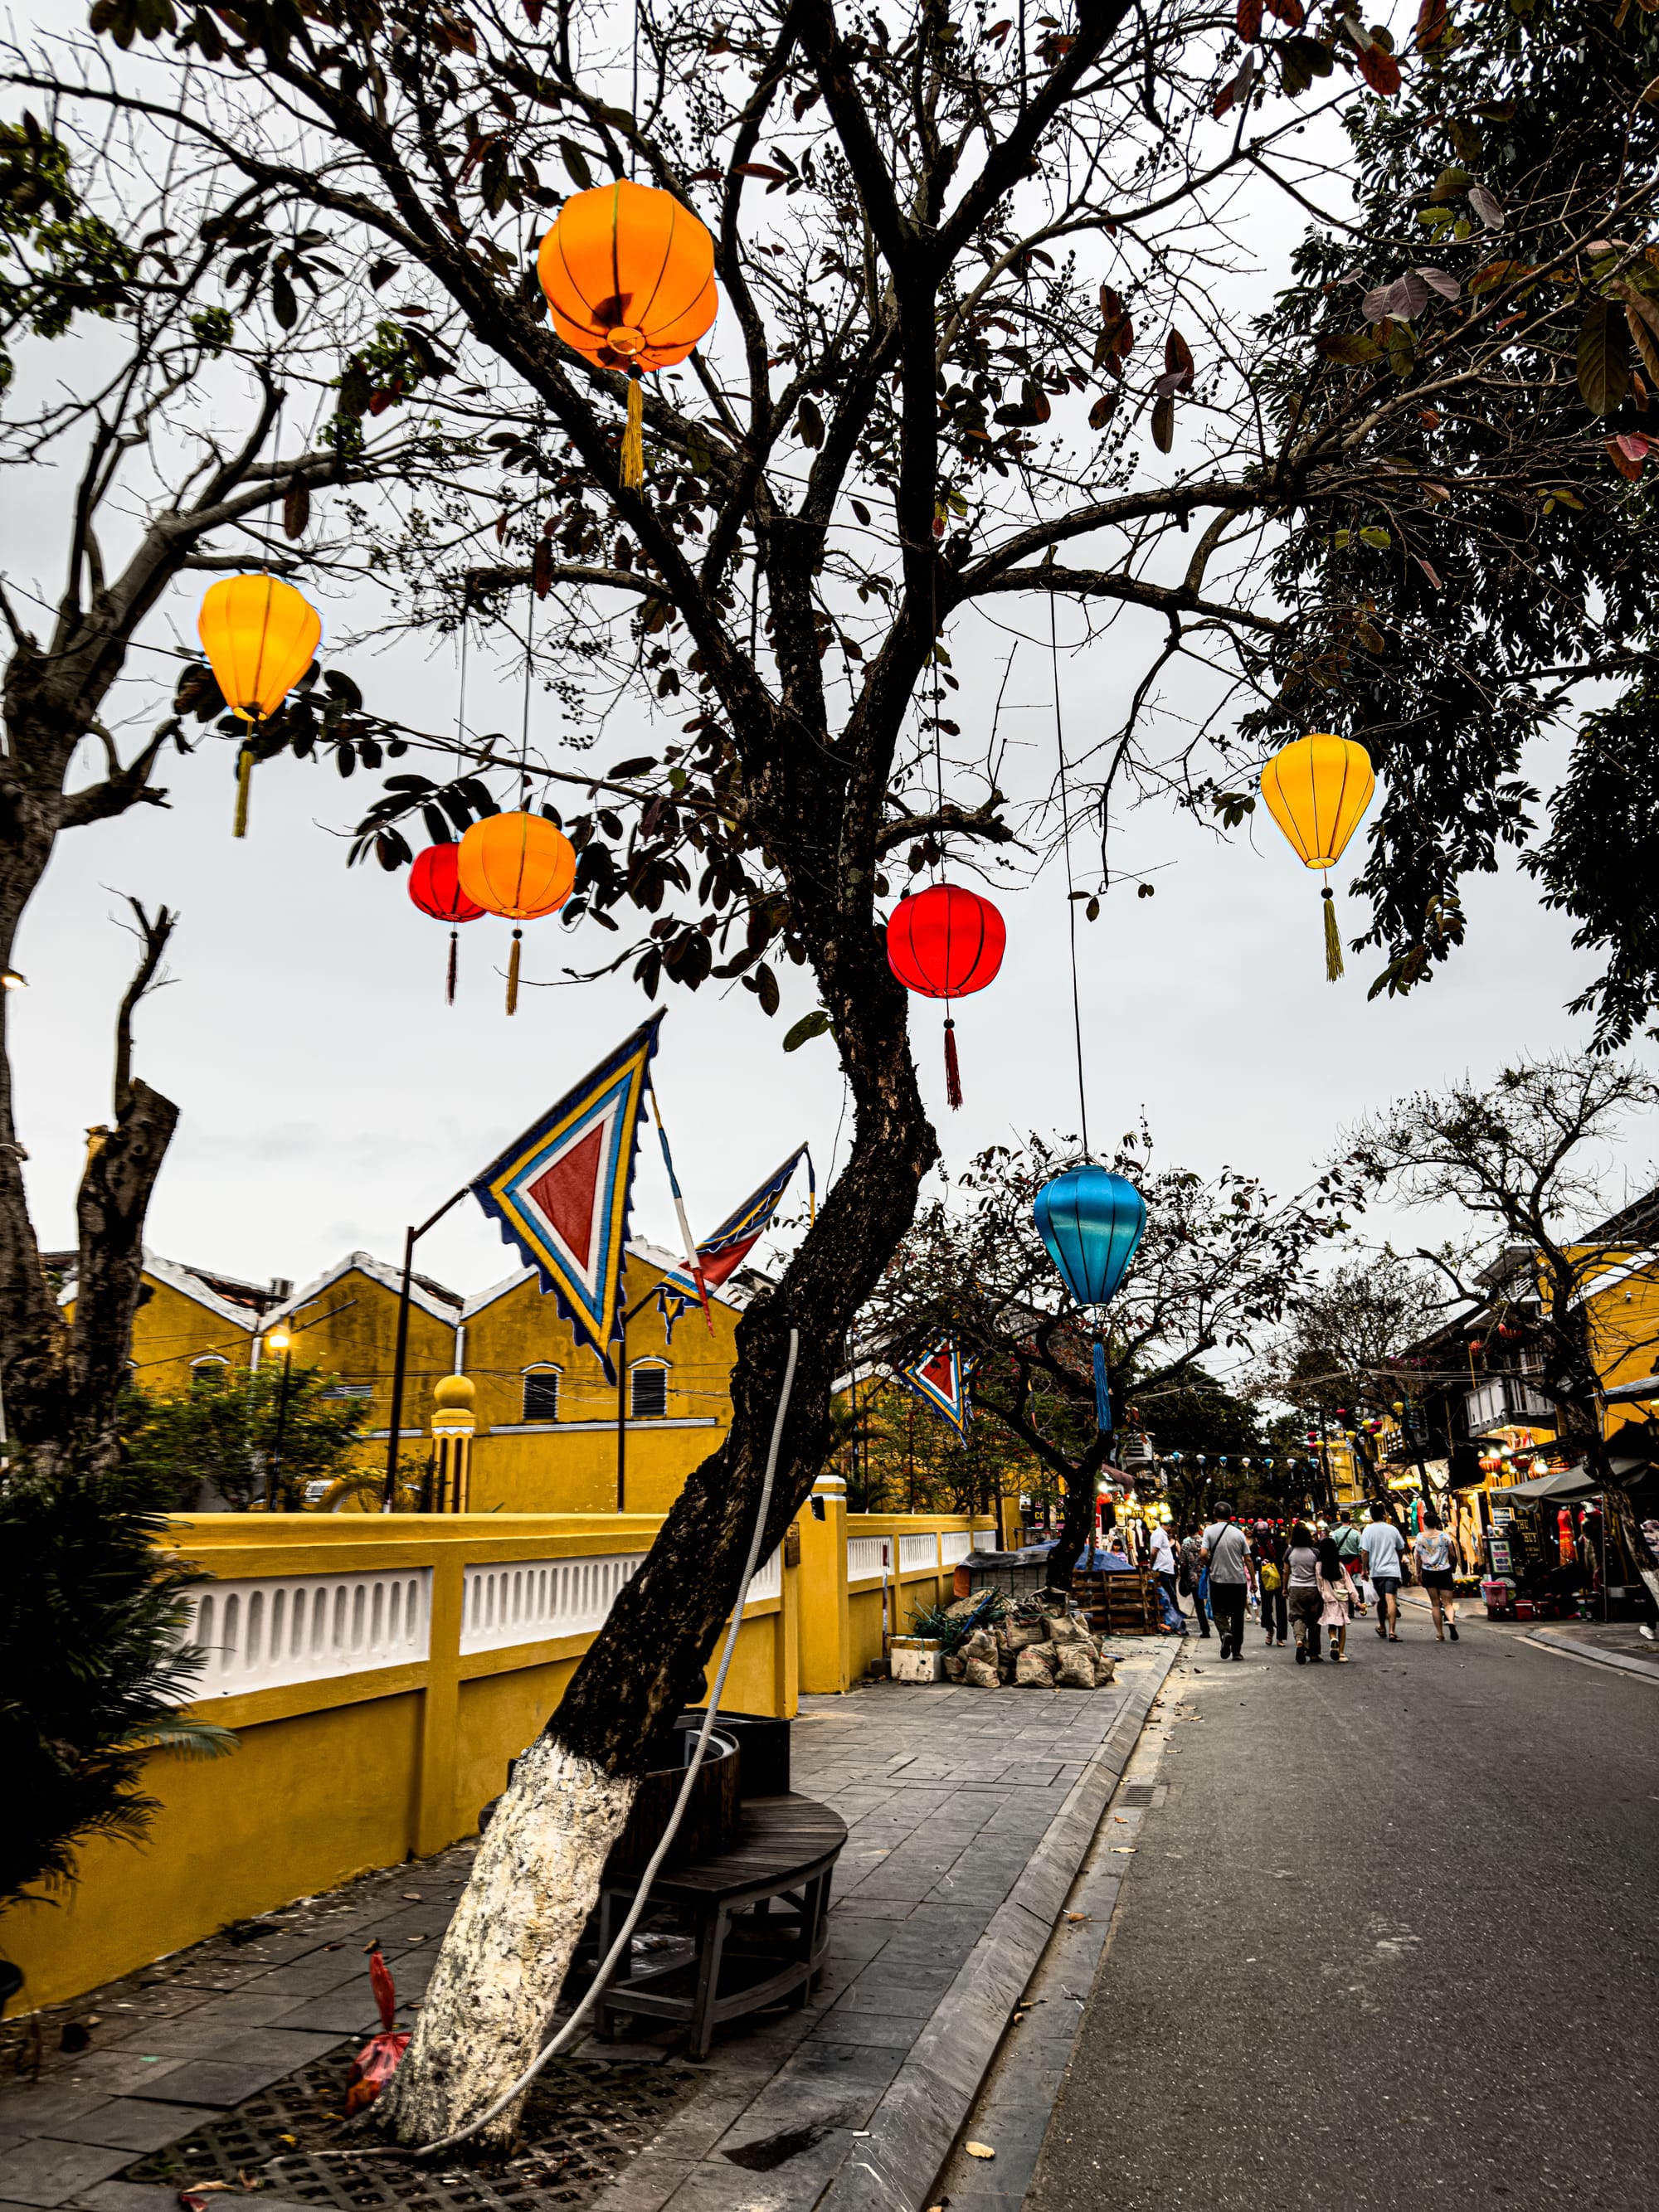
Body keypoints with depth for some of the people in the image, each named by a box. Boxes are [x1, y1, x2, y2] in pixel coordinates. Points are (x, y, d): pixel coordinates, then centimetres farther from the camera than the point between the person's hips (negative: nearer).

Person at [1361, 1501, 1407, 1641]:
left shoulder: (1369, 1531, -2)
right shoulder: (1392, 1529, 2)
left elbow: (1365, 1552, -6)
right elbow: (1401, 1549, 13)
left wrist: (1365, 1569, 4)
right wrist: (1399, 1561, 31)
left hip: (1376, 1570, 1)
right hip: (1392, 1570, -1)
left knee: (1381, 1599, 18)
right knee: (1391, 1600, -9)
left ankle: (1382, 1627, 31)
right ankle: (1392, 1631, -18)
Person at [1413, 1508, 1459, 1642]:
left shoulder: (1420, 1537, -4)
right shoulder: (1444, 1536, -5)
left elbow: (1418, 1557, 0)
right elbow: (1452, 1555, 2)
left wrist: (1418, 1572, 11)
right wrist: (1453, 1567, 20)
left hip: (1428, 1573, 1)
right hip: (1444, 1572, -1)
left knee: (1435, 1604, 9)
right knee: (1448, 1603, 1)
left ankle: (1439, 1634, 6)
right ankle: (1451, 1620, -30)